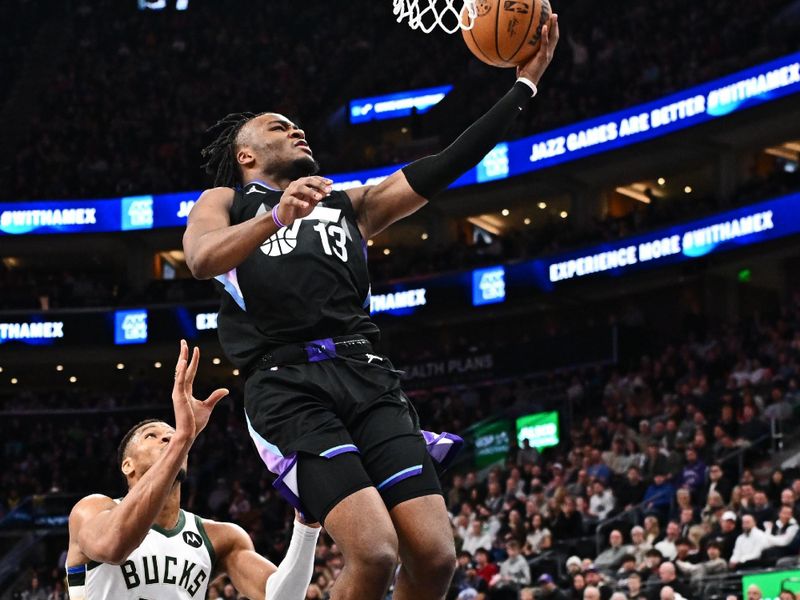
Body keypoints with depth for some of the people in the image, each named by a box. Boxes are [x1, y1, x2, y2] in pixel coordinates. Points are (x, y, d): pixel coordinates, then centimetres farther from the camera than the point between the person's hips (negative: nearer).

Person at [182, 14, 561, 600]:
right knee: (374, 553, -23)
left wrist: (523, 84, 13)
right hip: (289, 386, -4)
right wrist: (279, 215, -24)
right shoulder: (226, 201, 18)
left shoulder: (350, 204, 30)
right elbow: (203, 259, -5)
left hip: (367, 378, 5)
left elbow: (443, 168, 20)